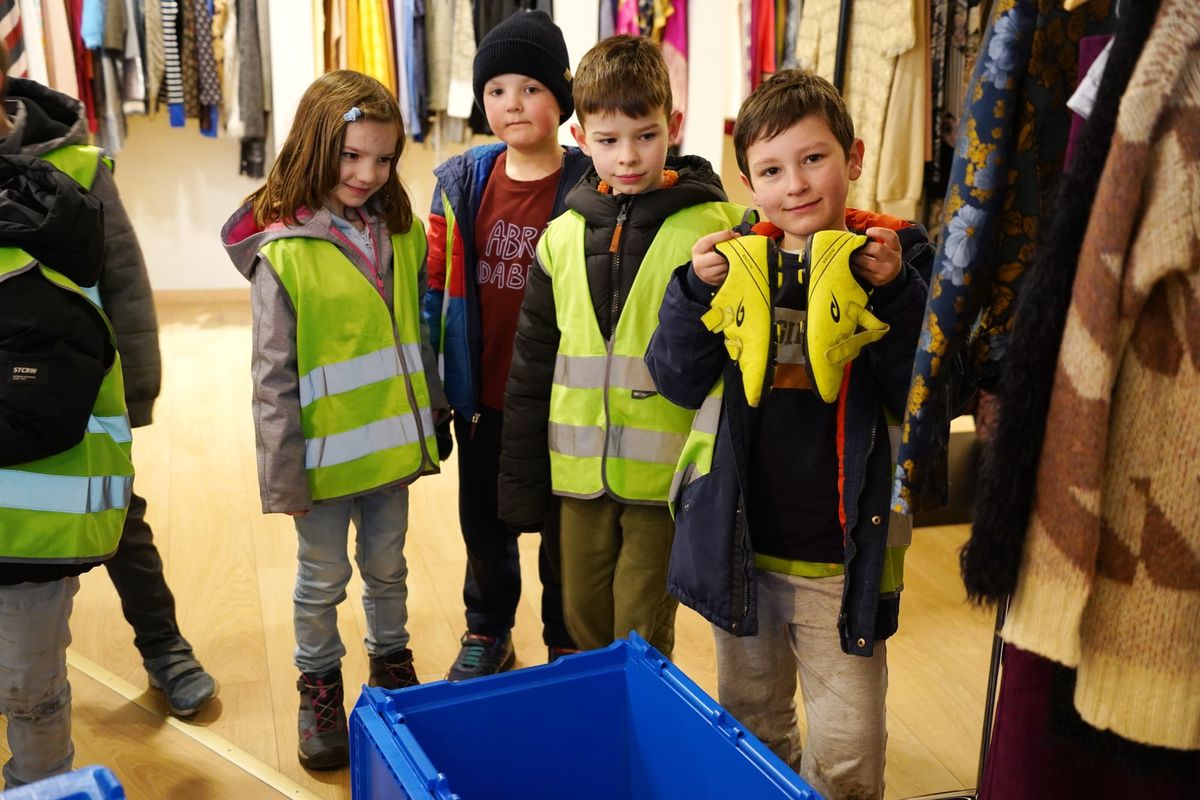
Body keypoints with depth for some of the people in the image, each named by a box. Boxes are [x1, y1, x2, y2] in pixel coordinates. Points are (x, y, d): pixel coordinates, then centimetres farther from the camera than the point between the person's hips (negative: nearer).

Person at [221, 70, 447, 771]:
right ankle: (321, 687, 35)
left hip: (392, 446, 4)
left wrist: (430, 425, 12)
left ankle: (392, 663, 43)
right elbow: (274, 376, -13)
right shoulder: (282, 253, -16)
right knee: (323, 582, 14)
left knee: (388, 569, 21)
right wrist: (284, 474, -12)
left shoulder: (402, 236, 0)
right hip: (325, 454, -4)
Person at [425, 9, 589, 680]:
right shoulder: (462, 184, 0)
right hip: (482, 398, 4)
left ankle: (569, 649, 34)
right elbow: (434, 285, 5)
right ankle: (488, 635, 43)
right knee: (484, 523, 21)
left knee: (562, 530, 13)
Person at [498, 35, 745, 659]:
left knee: (641, 640, 6)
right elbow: (532, 364, 11)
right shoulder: (563, 236, 5)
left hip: (665, 476, -4)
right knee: (584, 629, 18)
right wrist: (521, 480, 12)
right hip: (580, 472, 5)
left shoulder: (713, 227, -8)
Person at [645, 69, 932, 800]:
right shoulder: (734, 258, -3)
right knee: (750, 723, 24)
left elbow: (928, 398, -12)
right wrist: (698, 291, -19)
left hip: (845, 556, -2)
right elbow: (678, 381, -4)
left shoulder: (896, 258, -8)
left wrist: (895, 293, -24)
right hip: (739, 539, 3)